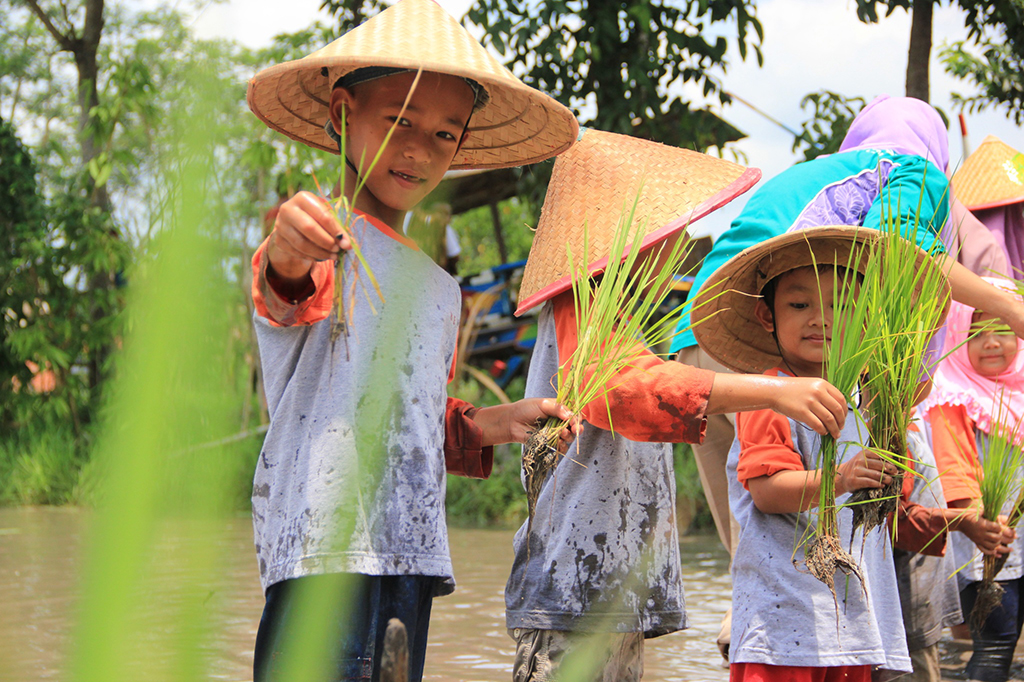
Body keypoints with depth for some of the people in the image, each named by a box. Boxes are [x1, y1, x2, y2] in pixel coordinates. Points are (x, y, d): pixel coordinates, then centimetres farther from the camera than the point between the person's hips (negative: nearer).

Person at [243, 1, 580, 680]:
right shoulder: (321, 237, -2)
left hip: (412, 556, 7)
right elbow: (294, 298, -26)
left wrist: (491, 425, 12)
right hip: (325, 548, -7)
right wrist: (287, 260, -49)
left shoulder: (440, 290, 24)